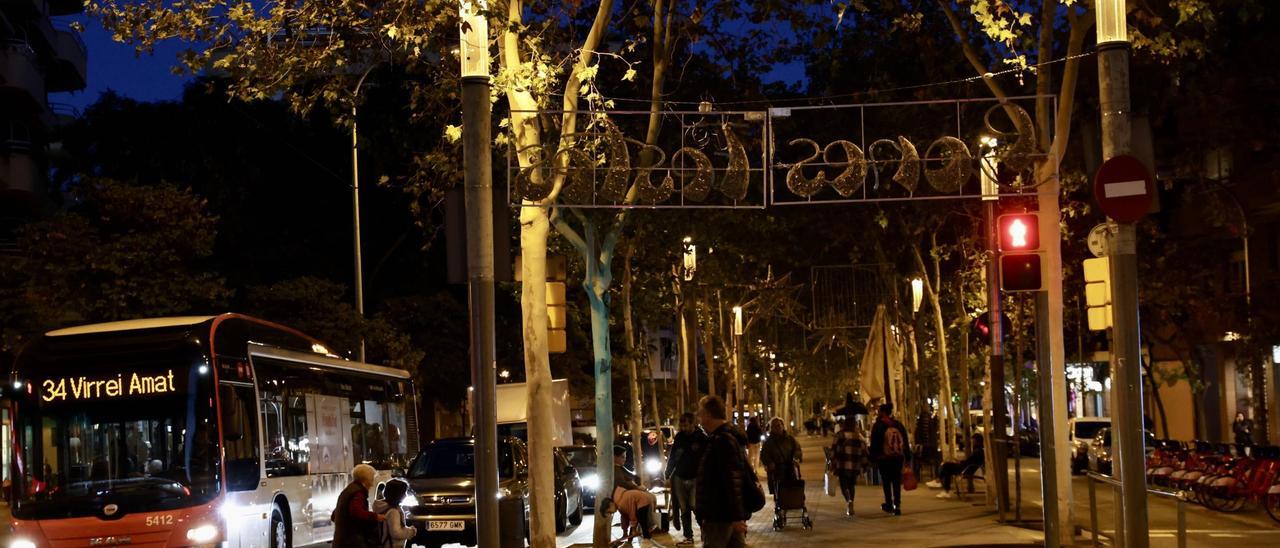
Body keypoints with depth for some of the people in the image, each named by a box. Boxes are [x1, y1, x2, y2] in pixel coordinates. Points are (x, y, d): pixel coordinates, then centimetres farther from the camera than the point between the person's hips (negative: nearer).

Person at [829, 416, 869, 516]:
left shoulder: (839, 435, -3)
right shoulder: (859, 436, 3)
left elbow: (833, 451, -3)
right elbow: (863, 451, 6)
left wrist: (833, 466, 2)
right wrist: (863, 466, 13)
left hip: (842, 466, -2)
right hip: (855, 466, 2)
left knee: (844, 485, 3)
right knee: (851, 485, 16)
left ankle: (848, 500, -26)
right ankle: (849, 508, 14)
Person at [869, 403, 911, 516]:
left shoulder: (878, 426, -5)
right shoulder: (899, 425, 9)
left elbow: (874, 444, -7)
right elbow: (906, 442, 10)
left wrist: (873, 457, -3)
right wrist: (907, 456, 12)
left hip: (884, 458, -4)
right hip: (898, 457, 4)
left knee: (886, 482, 6)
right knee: (897, 482, 4)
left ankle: (889, 504, 7)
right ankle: (897, 505, -4)